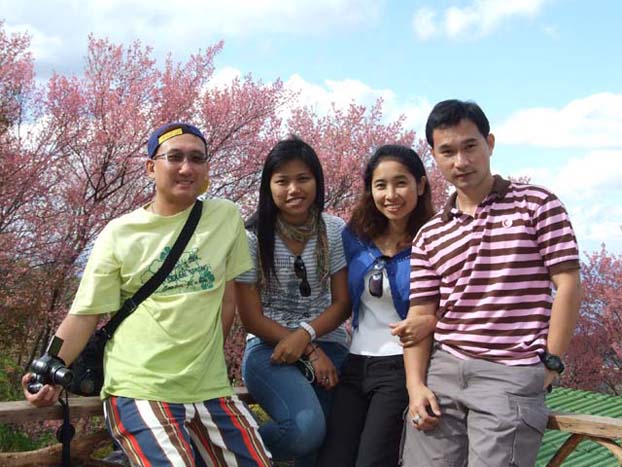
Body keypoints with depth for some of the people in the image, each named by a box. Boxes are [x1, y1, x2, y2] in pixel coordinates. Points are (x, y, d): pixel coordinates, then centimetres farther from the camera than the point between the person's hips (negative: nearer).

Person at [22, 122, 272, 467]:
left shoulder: (226, 216, 5)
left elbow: (228, 296, 11)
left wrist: (205, 356, 5)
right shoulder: (119, 233, 0)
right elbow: (85, 314, 1)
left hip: (211, 389, 4)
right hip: (139, 390, -3)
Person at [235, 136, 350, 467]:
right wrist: (311, 353, -12)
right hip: (269, 347, -3)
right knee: (307, 427, -27)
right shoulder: (253, 237, -6)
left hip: (329, 346, 3)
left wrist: (305, 335, -16)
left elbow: (342, 303, 2)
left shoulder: (335, 231, 1)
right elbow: (250, 316, -6)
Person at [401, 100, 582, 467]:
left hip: (513, 375, -4)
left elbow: (568, 285, -2)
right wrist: (416, 385, -2)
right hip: (441, 372, 4)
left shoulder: (537, 205, 2)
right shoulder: (429, 236, 13)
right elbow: (421, 315, 9)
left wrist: (550, 364, -6)